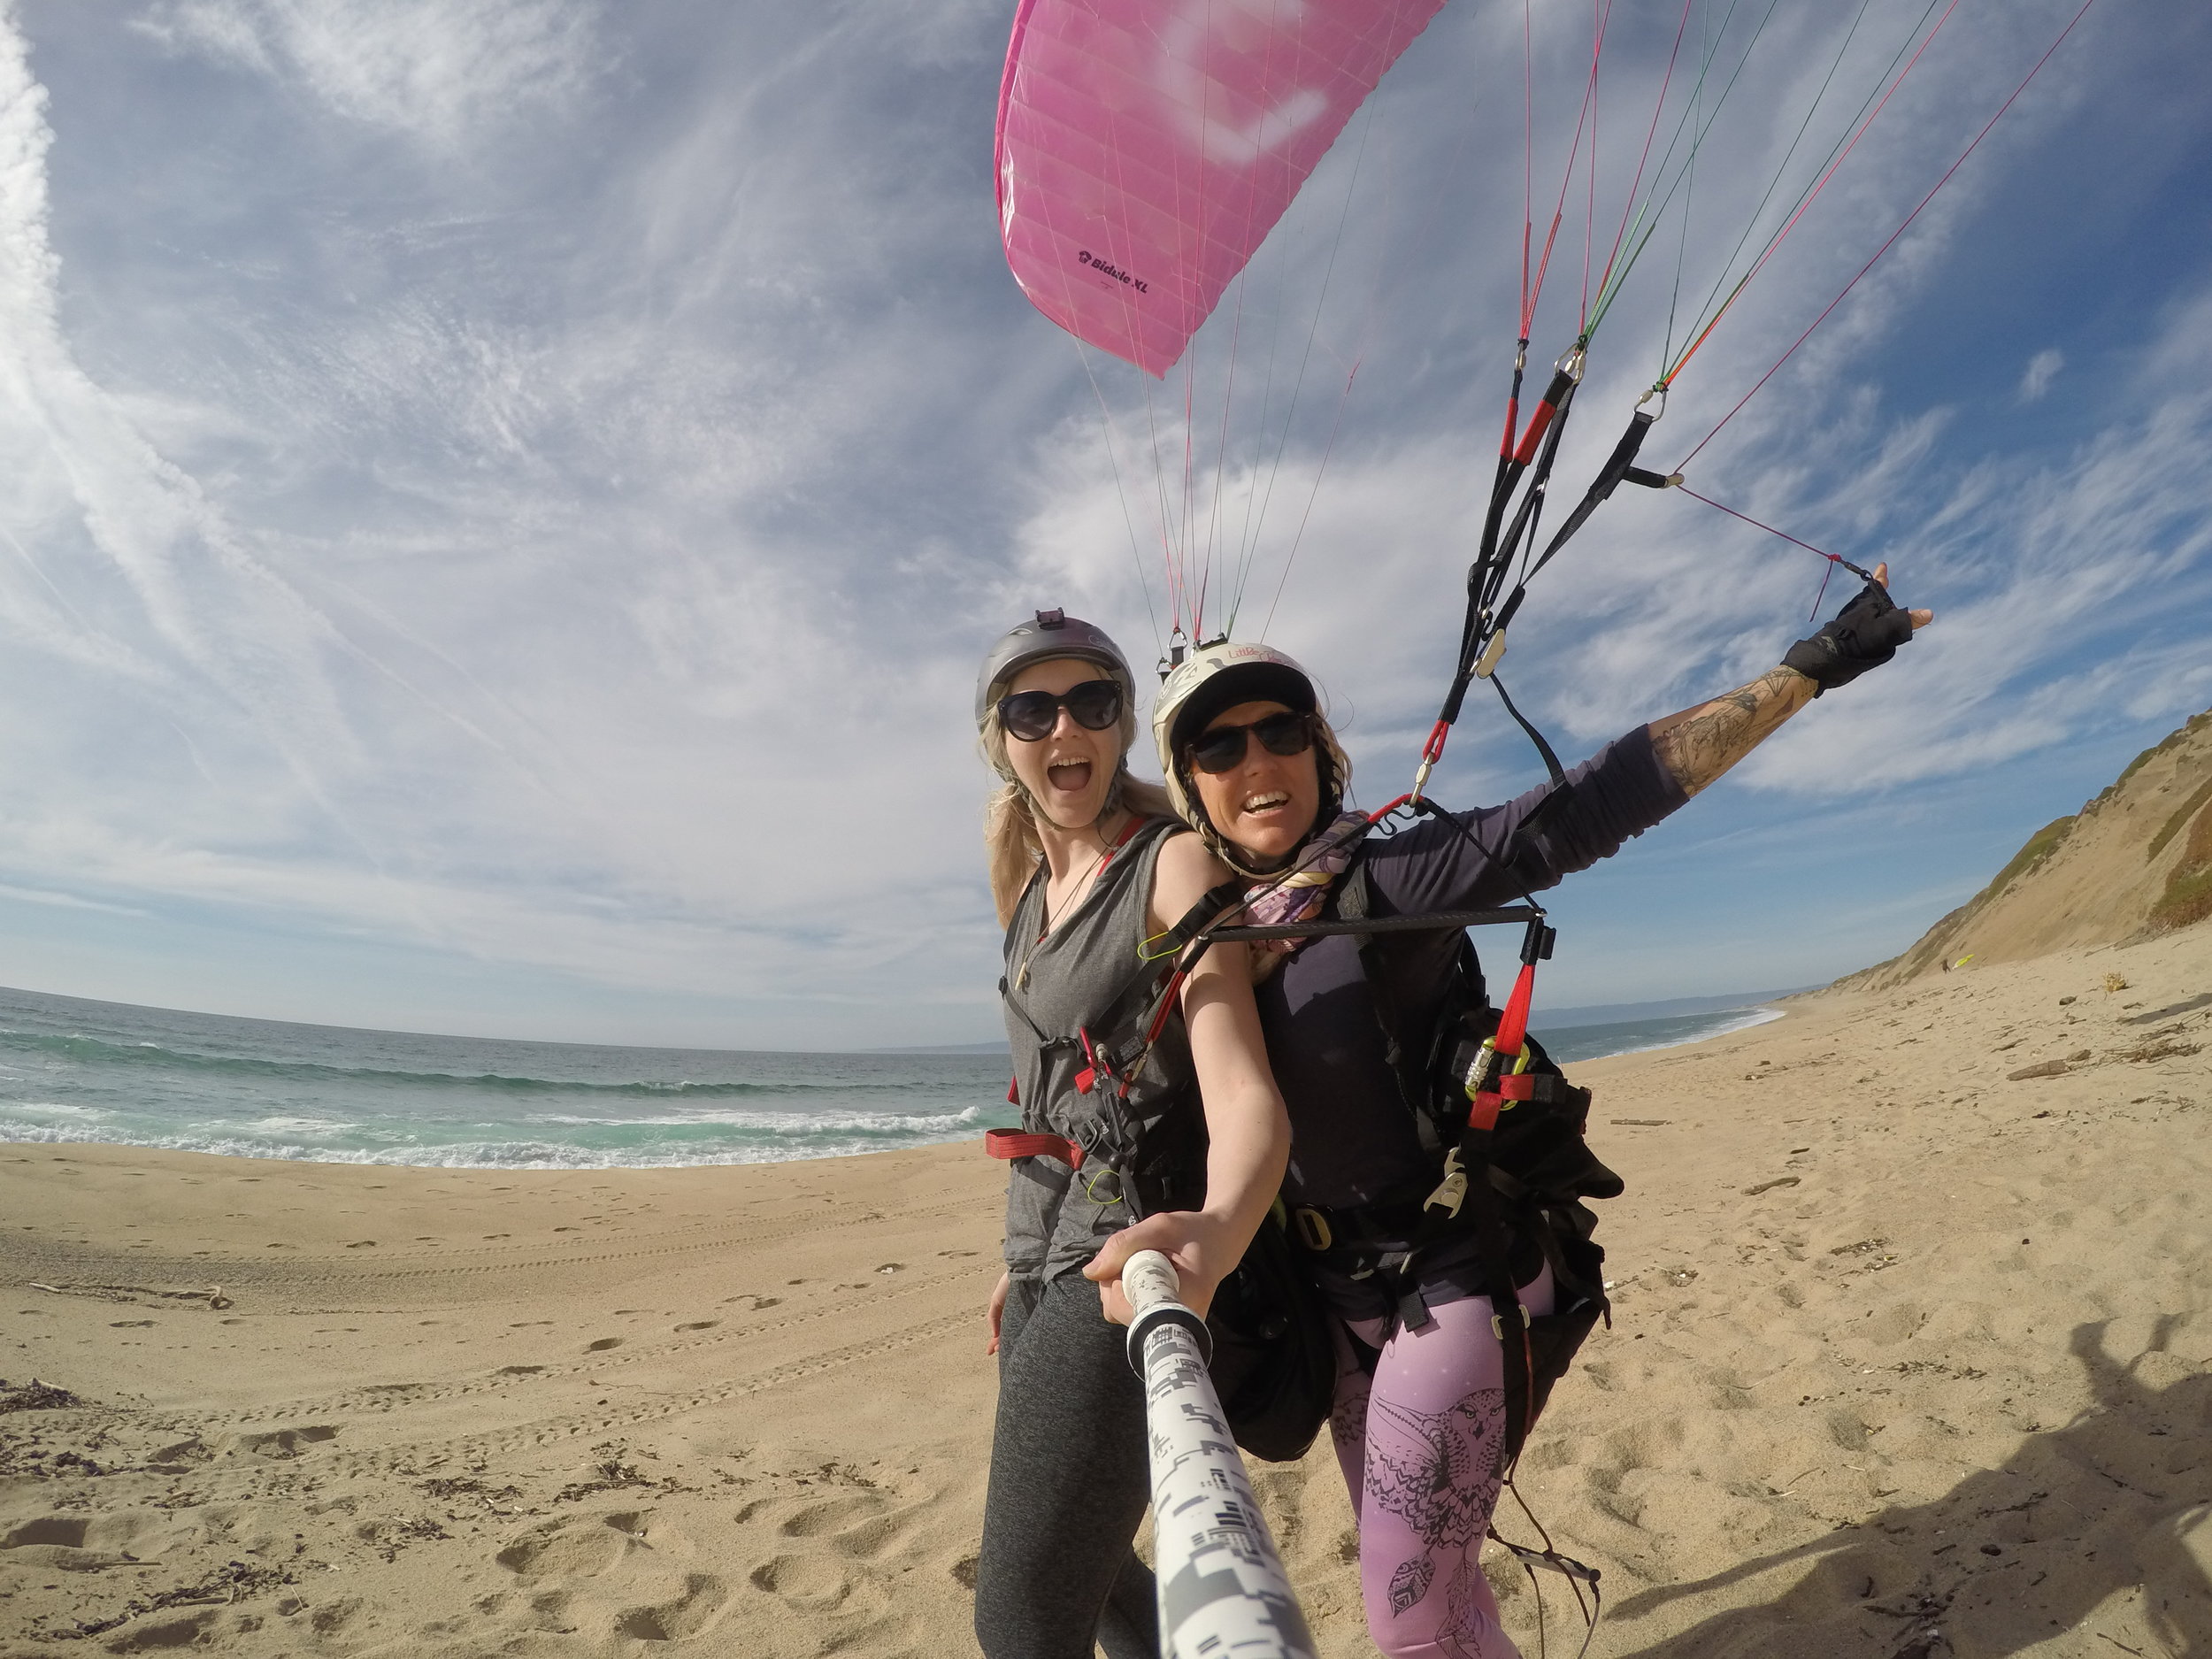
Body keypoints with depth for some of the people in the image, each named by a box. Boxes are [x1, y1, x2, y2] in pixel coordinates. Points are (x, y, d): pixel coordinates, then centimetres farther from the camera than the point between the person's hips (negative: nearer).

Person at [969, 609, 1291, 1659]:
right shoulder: (1033, 887, 10)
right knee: (1079, 1565, 23)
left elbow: (1242, 1097, -25)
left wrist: (1216, 1232, -46)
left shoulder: (1175, 863, -12)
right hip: (1052, 1258, 8)